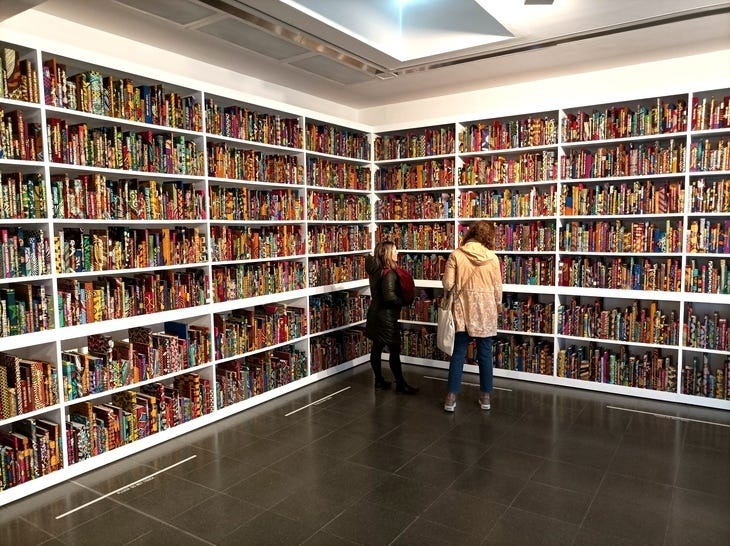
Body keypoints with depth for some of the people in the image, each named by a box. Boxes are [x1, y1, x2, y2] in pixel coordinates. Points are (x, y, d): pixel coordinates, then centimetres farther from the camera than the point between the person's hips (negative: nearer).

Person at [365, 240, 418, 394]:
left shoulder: (375, 270, 7)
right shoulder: (389, 273, -20)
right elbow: (389, 295, -29)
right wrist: (403, 302, -13)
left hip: (375, 313, 9)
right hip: (386, 316, -9)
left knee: (377, 347, 13)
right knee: (394, 350, -1)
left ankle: (379, 380, 24)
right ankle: (400, 385, 6)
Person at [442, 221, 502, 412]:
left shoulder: (456, 255, -8)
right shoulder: (492, 257, -5)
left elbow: (447, 285, -8)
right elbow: (497, 288, 1)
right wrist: (498, 306, 19)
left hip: (463, 311, 0)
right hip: (486, 312, 1)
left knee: (458, 353, 7)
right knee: (485, 354, 11)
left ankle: (451, 397, 8)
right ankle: (485, 396, 21)